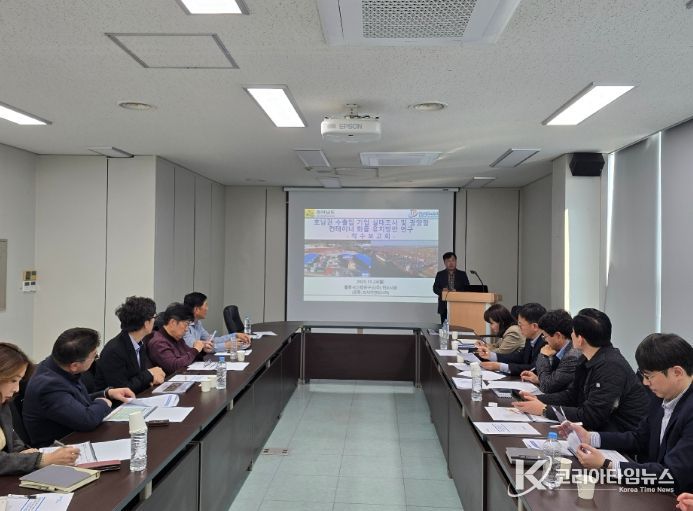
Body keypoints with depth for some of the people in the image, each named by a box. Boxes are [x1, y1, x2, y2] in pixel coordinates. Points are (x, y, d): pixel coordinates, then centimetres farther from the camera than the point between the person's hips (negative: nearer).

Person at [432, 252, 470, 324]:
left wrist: (457, 291, -13)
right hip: (444, 307, 1)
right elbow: (435, 288, 7)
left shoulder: (462, 274, 10)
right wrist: (442, 291, -14)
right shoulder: (440, 274, 11)